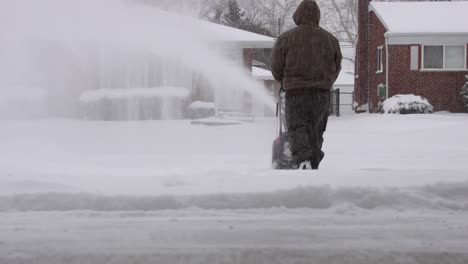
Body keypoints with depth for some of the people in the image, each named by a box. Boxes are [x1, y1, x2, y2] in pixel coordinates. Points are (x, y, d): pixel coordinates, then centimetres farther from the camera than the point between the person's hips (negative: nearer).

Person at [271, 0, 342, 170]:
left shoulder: (286, 38, -3)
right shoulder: (330, 39, 7)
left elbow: (276, 68, 2)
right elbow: (336, 68, 14)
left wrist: (284, 80, 23)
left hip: (296, 91, -3)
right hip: (322, 92, 3)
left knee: (297, 127, -2)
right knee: (316, 131, 12)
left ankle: (302, 160, -24)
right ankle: (313, 165, 13)